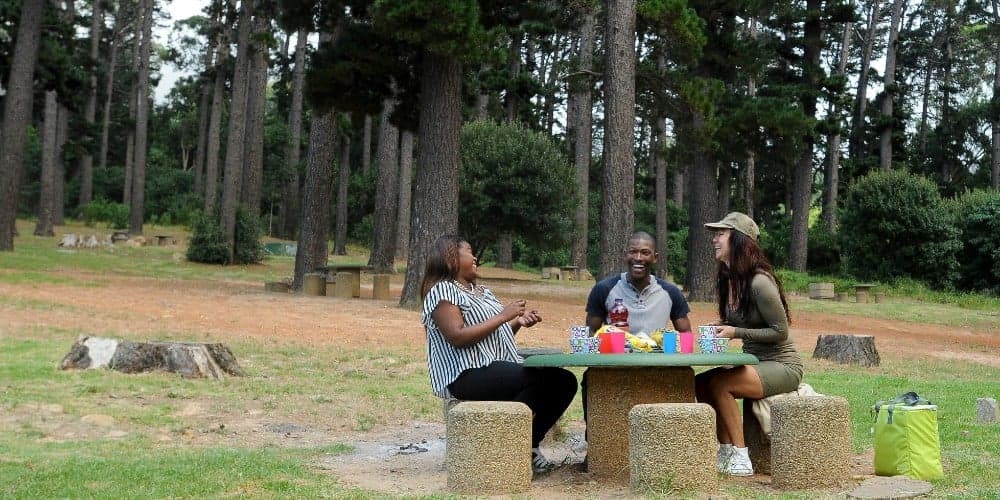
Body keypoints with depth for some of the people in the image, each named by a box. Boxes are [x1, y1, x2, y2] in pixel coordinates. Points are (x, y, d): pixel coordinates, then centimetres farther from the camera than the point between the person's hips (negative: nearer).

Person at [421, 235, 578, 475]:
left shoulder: (482, 291, 23)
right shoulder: (442, 291, -5)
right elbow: (457, 337, -18)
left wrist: (518, 322, 7)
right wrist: (503, 316, -14)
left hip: (501, 369, 9)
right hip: (467, 375, -9)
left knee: (565, 381, -6)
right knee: (539, 379, -28)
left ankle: (528, 445, 3)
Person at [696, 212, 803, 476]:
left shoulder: (759, 282, -21)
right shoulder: (729, 280, 7)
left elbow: (780, 332, -17)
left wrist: (736, 333, -21)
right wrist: (720, 331, -2)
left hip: (782, 366, -8)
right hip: (755, 362, 8)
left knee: (718, 383, -26)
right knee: (700, 382, -10)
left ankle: (740, 458, -16)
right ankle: (726, 453, -4)